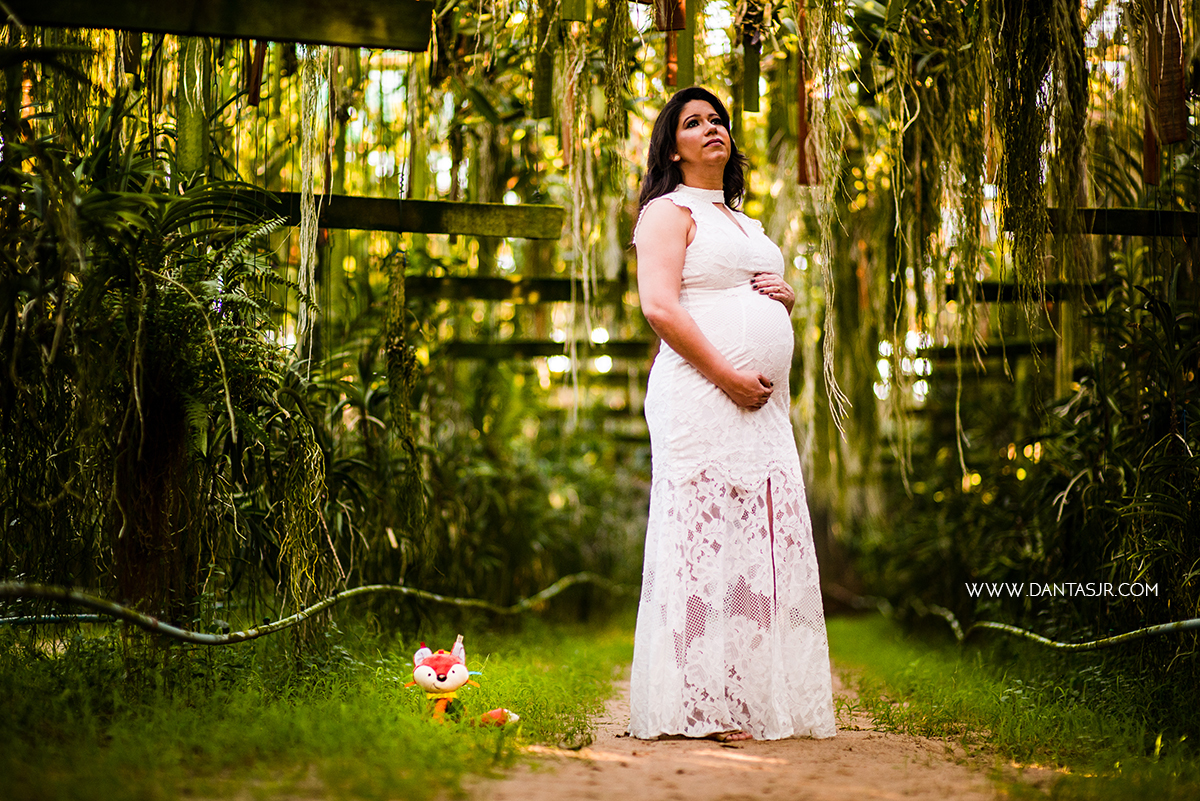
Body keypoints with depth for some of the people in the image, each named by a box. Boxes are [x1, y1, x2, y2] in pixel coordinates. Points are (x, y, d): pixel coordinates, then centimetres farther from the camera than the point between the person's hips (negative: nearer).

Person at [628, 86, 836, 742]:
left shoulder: (743, 222, 27)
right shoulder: (669, 211, 1)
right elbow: (659, 307, -12)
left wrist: (786, 296, 10)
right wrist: (729, 376, -17)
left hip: (764, 404, 8)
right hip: (703, 395, -8)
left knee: (770, 540, 4)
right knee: (708, 539, -9)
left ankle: (760, 695, 9)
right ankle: (704, 706, -6)